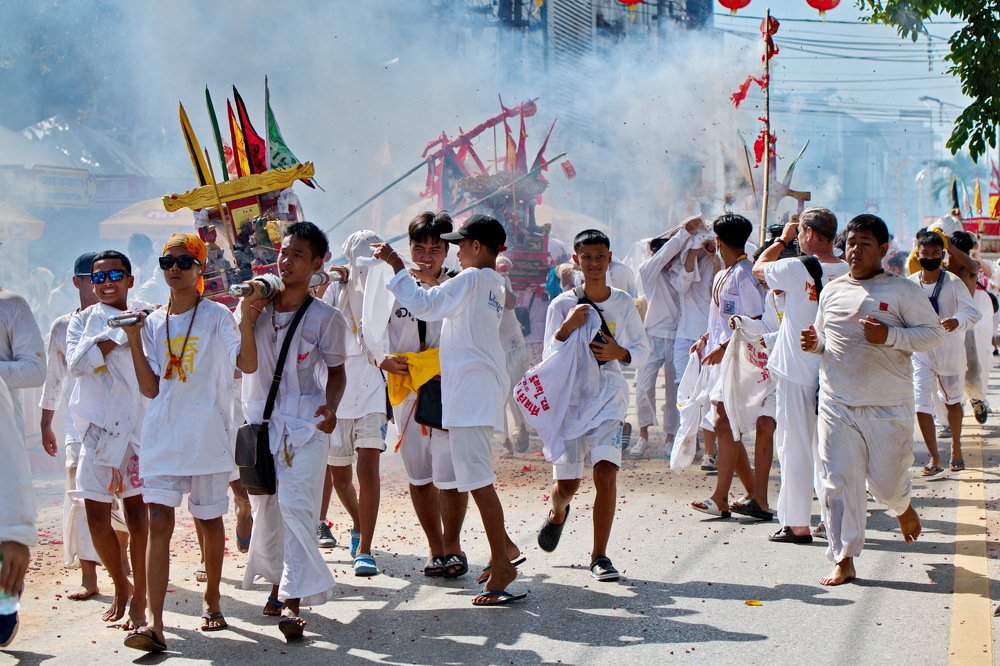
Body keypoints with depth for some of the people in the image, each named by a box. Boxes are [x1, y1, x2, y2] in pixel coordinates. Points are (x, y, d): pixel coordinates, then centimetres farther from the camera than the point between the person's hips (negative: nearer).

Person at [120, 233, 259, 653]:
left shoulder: (216, 316, -2)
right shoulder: (153, 323, 8)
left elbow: (248, 364, -15)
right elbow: (150, 388, 4)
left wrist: (246, 320, -28)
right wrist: (133, 339, -3)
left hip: (207, 436, -2)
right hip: (163, 436, 2)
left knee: (208, 519, 12)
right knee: (159, 522, -10)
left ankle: (212, 601, 32)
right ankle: (154, 623, -17)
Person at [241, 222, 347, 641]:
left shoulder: (326, 318, -2)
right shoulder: (257, 305, 7)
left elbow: (336, 371, 4)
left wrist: (330, 406, -14)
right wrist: (248, 314, -7)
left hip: (304, 424, -4)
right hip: (260, 420, 4)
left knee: (295, 506, -14)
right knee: (265, 507, 9)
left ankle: (293, 602, -16)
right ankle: (277, 583, 27)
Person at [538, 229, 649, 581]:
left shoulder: (623, 303, 4)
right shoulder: (562, 305, -1)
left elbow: (642, 349, 12)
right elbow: (549, 358, -2)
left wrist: (620, 353, -10)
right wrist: (567, 327, -19)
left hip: (609, 397, 0)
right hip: (568, 397, 0)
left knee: (606, 474, -16)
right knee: (567, 483, 3)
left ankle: (599, 555, -4)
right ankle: (558, 512, 42)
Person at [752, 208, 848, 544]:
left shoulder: (796, 269, -14)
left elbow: (759, 269, 6)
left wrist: (782, 240, 16)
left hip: (796, 374, -4)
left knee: (796, 450, 2)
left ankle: (797, 524, 5)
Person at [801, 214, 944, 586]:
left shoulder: (903, 291, -2)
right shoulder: (832, 291, 11)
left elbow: (935, 333, -5)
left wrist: (890, 336, -18)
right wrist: (814, 343, -1)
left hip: (888, 406, -3)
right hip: (836, 404, 3)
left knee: (886, 480, 4)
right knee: (839, 482, -2)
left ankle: (903, 507, 42)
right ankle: (844, 561, 4)